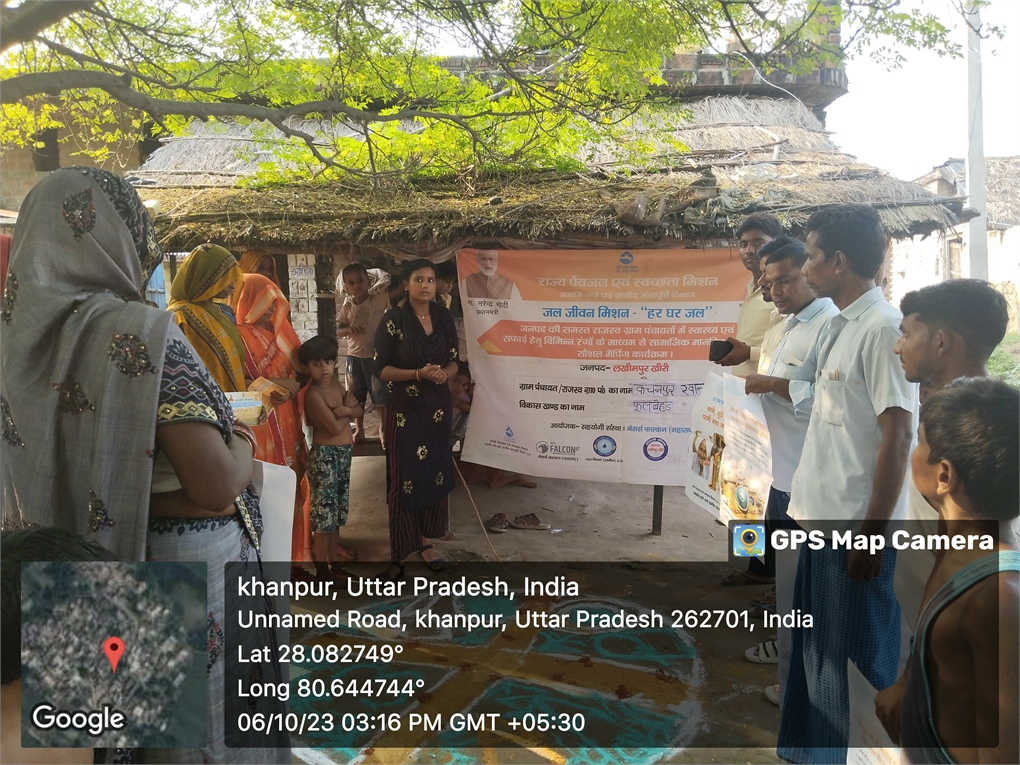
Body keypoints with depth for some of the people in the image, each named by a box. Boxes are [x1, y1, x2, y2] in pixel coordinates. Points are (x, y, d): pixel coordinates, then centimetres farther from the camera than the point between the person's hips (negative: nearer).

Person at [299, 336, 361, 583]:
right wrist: (347, 409, -5)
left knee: (338, 513, 15)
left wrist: (343, 410, -15)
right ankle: (322, 569, 9)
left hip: (344, 453, 8)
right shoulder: (313, 394, -17)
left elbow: (359, 410, 5)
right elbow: (335, 427, -22)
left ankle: (333, 563, 27)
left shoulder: (336, 385, 8)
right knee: (324, 513, -2)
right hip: (324, 454, -8)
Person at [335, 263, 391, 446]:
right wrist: (349, 329, -18)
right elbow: (338, 330, -1)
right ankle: (359, 429, 25)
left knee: (380, 394, 3)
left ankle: (383, 429, 16)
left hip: (377, 354, -3)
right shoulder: (346, 307, 0)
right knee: (357, 395, 12)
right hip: (354, 355, 3)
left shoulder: (380, 299, -8)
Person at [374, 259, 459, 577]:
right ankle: (399, 550, 13)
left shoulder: (444, 317, 4)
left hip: (438, 407, 5)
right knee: (404, 478, 0)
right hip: (405, 410, -4)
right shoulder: (393, 320, -10)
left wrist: (444, 373, -12)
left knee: (435, 474, 10)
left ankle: (425, 540, 27)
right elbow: (382, 369, -10)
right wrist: (419, 374, -22)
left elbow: (453, 360, 10)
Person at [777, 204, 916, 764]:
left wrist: (872, 533, -19)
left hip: (855, 527, -9)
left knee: (856, 664, 6)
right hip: (822, 518, 9)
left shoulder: (882, 328, -16)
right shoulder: (838, 326, 11)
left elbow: (897, 434, -19)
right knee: (816, 652, 21)